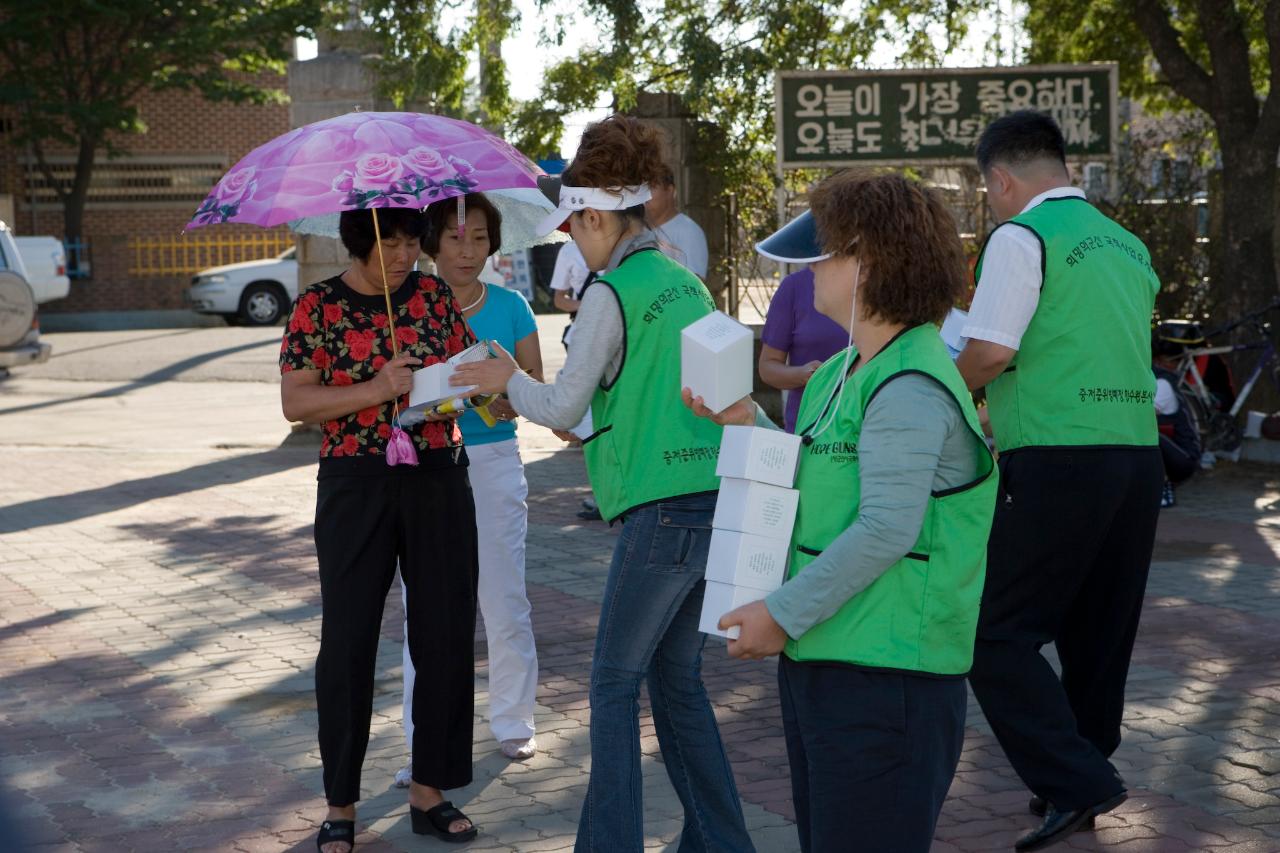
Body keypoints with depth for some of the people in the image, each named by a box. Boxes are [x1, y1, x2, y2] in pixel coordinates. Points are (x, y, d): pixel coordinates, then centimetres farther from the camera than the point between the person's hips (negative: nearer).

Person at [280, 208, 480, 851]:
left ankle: (430, 792, 19)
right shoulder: (317, 307, -3)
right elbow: (294, 401, -9)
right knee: (347, 642, 0)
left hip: (438, 480, 3)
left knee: (447, 637, 5)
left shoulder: (432, 294, 6)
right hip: (354, 487, -3)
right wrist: (375, 390, -21)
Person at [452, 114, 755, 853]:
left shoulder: (613, 293, -11)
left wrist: (507, 378, 12)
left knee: (616, 683, 3)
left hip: (663, 509, -8)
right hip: (715, 500, 8)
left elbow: (562, 409, -6)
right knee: (678, 677, 17)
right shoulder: (686, 284, 12)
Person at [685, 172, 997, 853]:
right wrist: (748, 424, 8)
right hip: (816, 656, 10)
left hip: (883, 674, -10)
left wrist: (783, 613, -20)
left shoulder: (908, 388, -18)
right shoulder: (839, 374, 13)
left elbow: (886, 529, -24)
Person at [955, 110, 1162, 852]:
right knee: (1099, 634, 15)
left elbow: (991, 353, -15)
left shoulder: (1022, 236, -7)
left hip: (1057, 464, -8)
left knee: (998, 633, -3)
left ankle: (1076, 782, -12)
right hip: (1138, 456, 8)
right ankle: (1080, 782, 25)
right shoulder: (1128, 246, 18)